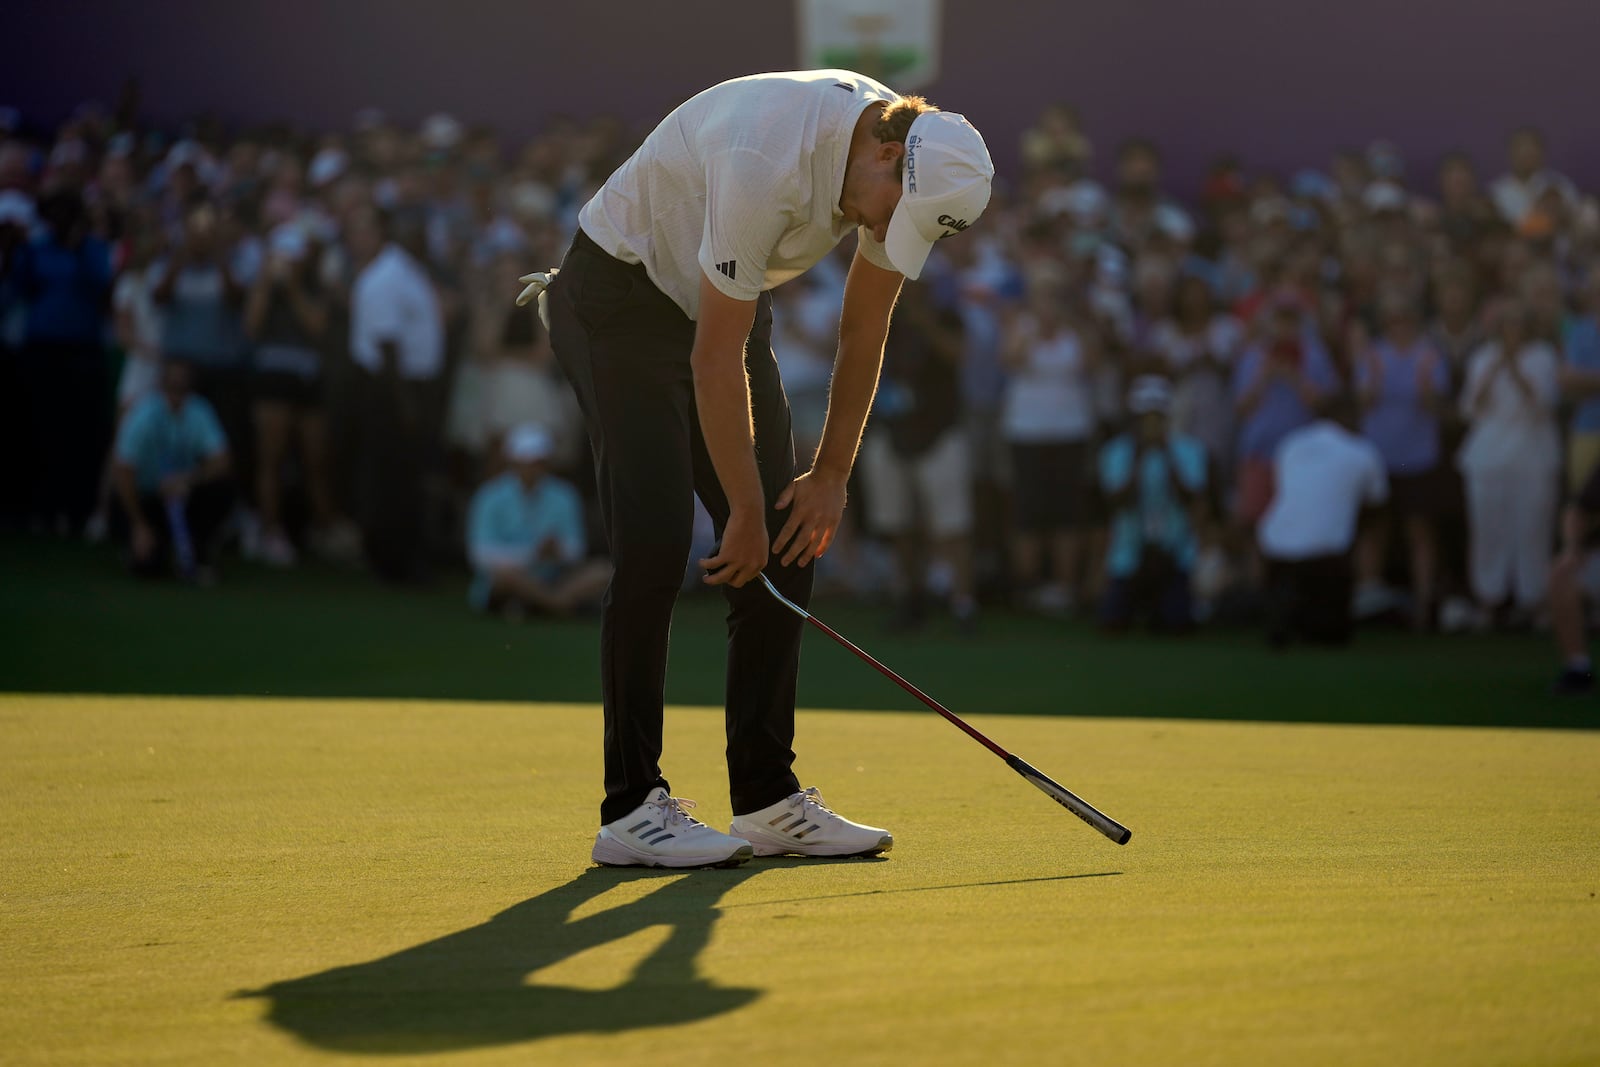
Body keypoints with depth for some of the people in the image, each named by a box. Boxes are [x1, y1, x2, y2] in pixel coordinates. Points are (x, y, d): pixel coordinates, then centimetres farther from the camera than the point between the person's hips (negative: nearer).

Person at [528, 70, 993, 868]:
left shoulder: (913, 169, -12)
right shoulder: (765, 162, -36)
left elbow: (862, 331, 1)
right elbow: (715, 361, -29)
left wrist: (831, 475, 0)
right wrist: (746, 510, -22)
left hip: (727, 306, 8)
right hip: (618, 300, -8)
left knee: (784, 551, 0)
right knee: (654, 546, -17)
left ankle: (767, 800, 4)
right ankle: (630, 809, -13)